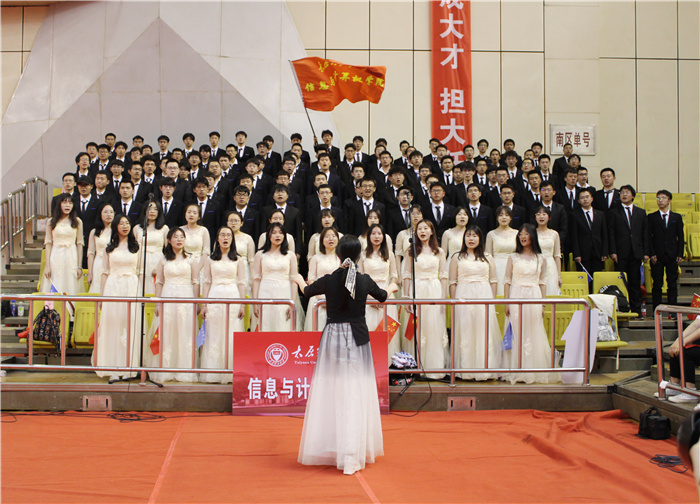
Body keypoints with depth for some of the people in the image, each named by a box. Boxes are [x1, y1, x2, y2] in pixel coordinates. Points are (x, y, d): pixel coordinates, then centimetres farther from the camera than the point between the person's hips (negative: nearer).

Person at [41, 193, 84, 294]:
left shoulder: (77, 222, 5)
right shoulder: (51, 222, 6)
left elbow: (80, 244, 5)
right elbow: (48, 243, 6)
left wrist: (80, 266, 0)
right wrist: (47, 265, 0)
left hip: (71, 258, 0)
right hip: (55, 258, 0)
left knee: (70, 289, -2)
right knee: (53, 290, -2)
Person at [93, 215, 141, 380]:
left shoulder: (136, 247, 11)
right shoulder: (110, 248, 11)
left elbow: (140, 272, 11)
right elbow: (105, 272, 11)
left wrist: (141, 293, 4)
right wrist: (101, 294, 5)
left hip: (132, 287, 0)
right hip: (113, 288, 0)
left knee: (130, 326, -3)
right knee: (112, 325, -2)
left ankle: (128, 367, 3)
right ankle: (113, 369, 1)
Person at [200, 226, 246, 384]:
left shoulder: (238, 260, 9)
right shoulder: (210, 259, 11)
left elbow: (241, 283, 6)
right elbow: (206, 282, 9)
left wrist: (242, 305, -2)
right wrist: (204, 304, 2)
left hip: (233, 297, 0)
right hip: (215, 297, 1)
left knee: (232, 336, -3)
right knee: (213, 336, -1)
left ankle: (231, 374, 2)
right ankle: (213, 375, 4)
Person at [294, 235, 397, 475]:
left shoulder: (329, 280, -5)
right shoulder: (365, 280, -3)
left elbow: (307, 291, 17)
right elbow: (382, 296, 19)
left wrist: (300, 280, 41)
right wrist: (392, 287, 44)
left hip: (333, 336, 0)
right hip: (358, 338, 0)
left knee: (331, 392, 7)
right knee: (356, 393, 1)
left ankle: (327, 449, 14)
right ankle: (353, 455, 1)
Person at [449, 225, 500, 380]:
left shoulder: (487, 258, 13)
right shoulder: (457, 258, 9)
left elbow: (493, 281, 12)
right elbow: (452, 283, 6)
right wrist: (453, 302, -1)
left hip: (484, 297, 1)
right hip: (464, 298, -1)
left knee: (484, 332, -1)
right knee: (465, 333, -2)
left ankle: (484, 370, 5)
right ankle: (466, 371, 3)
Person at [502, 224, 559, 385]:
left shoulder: (540, 259, 9)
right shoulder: (513, 257, 6)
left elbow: (542, 282, 10)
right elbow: (507, 281, 5)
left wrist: (543, 304, 5)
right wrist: (506, 302, -2)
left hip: (534, 298, 1)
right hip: (516, 296, -1)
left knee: (534, 334, 0)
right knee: (516, 334, -1)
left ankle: (534, 372, 8)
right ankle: (515, 372, 5)